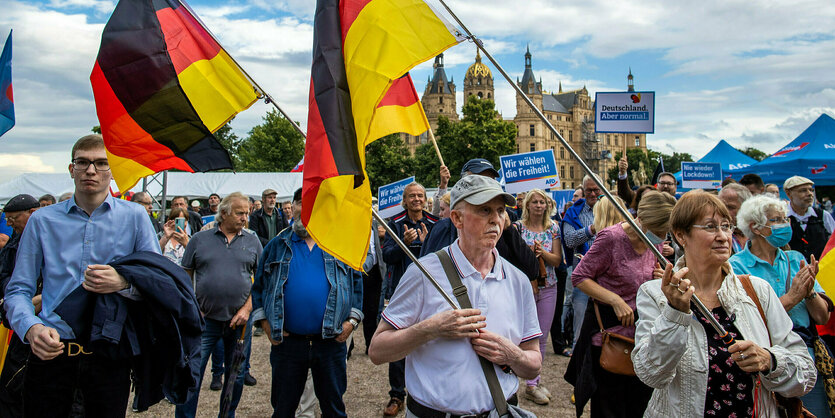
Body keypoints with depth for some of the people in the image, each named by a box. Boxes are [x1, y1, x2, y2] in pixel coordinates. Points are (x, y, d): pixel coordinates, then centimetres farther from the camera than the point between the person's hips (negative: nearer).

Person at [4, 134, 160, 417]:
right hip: (50, 351, 1)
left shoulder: (135, 217, 2)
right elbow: (18, 290, 3)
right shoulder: (42, 220, 6)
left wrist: (123, 283, -22)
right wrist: (31, 328, -16)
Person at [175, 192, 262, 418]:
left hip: (240, 321, 2)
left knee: (236, 375, 12)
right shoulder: (200, 239, 4)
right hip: (204, 319, -1)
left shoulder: (253, 242, 6)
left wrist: (247, 308, -6)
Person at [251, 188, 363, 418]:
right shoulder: (277, 246, 7)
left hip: (331, 341, 0)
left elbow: (357, 282, 7)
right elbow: (258, 285, 10)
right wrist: (264, 321, -1)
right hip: (286, 341, 1)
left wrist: (352, 320, -3)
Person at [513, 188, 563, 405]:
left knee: (542, 337, 10)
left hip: (548, 287, 3)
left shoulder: (553, 228, 5)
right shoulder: (518, 226, -2)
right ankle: (532, 384, 9)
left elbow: (557, 260, 3)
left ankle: (535, 380, 23)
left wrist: (542, 252, -15)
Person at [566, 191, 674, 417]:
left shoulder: (655, 242, 4)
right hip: (609, 326, -6)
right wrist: (615, 300, -23)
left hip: (642, 327, 6)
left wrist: (659, 279, -4)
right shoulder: (611, 238, -17)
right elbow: (579, 277, -14)